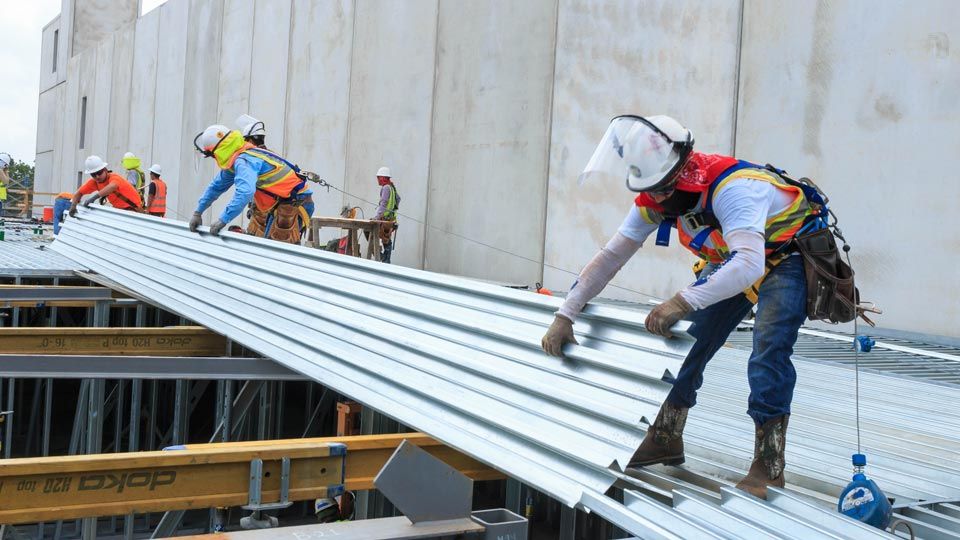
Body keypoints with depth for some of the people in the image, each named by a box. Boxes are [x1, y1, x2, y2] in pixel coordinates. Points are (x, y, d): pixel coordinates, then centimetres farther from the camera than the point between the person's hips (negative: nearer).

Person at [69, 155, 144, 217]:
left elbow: (112, 186, -49)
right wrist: (73, 205, -15)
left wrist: (94, 197, -58)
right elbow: (79, 193, 5)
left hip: (133, 209, -8)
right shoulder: (94, 182, -2)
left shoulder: (114, 177, -25)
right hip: (119, 209, 8)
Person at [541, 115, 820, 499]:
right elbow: (610, 256, -11)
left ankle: (768, 467, -17)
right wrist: (565, 315, -16)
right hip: (730, 262, 7)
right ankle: (665, 439, 18)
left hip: (789, 255, -7)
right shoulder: (654, 200, -15)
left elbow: (749, 265, -52)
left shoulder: (729, 188, -39)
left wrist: (683, 301, -60)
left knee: (769, 346, -25)